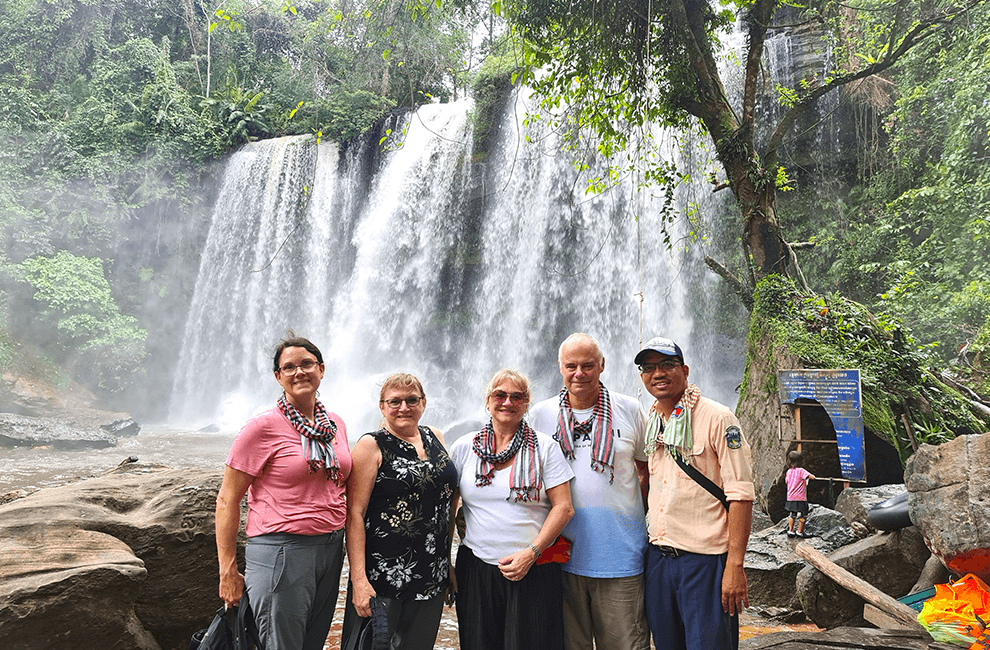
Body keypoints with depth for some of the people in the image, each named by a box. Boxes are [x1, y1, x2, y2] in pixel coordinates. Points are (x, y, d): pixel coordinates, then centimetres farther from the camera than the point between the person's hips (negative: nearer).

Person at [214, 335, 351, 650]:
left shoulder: (336, 424, 8)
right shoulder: (262, 427, -10)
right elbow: (227, 499, -8)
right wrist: (228, 571, -9)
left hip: (332, 550, 6)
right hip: (282, 550, -6)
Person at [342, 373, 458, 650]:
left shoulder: (435, 438, 10)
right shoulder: (371, 446, -6)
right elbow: (355, 514, -11)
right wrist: (359, 579, -18)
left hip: (433, 577, 5)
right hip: (383, 573, -5)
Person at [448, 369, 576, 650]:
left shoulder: (545, 447, 1)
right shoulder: (464, 448, 6)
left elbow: (563, 507, -3)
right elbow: (447, 507, 10)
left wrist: (531, 553, -11)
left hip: (534, 571, -1)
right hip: (476, 569, 2)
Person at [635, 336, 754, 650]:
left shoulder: (717, 418, -9)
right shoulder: (649, 424, 10)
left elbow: (741, 494, -13)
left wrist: (735, 565, -17)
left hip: (706, 559, -6)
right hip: (658, 557, 6)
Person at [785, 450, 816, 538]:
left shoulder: (789, 471, 5)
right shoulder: (801, 470, -14)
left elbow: (786, 481, 18)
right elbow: (811, 476, -22)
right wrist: (813, 476, 1)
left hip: (790, 498, 6)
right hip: (800, 498, -6)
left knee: (792, 514, 16)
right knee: (802, 515, 6)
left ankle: (790, 530, 18)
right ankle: (799, 531, 11)